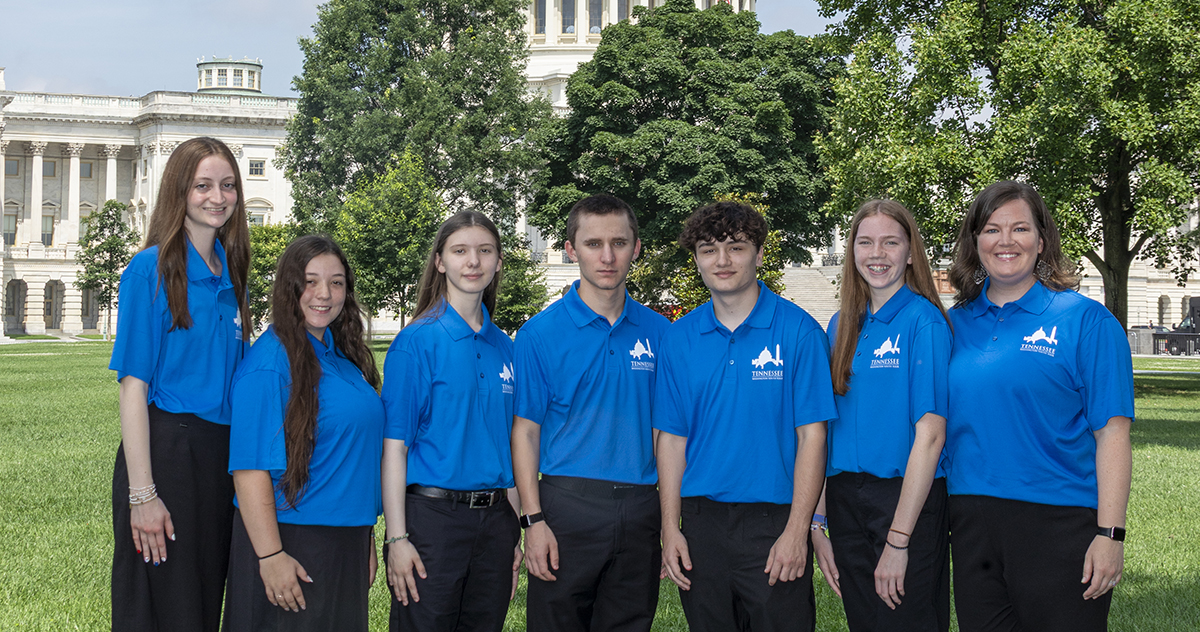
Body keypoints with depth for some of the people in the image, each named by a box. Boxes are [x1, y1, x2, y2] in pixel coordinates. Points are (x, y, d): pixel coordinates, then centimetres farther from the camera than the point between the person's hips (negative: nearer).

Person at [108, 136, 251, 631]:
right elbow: (134, 385, -12)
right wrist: (142, 493, -17)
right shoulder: (152, 270, -8)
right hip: (164, 452, -6)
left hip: (220, 456, 6)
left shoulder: (229, 275, 11)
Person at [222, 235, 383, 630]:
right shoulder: (270, 363, -14)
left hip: (346, 544, 8)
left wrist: (367, 542, 19)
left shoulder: (344, 357, 11)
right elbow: (249, 467, -19)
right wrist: (270, 555, -23)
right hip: (290, 542, -8)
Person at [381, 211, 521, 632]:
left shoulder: (505, 348, 9)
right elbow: (394, 447, -9)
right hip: (432, 515, -5)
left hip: (494, 518, 5)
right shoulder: (417, 342, -6)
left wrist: (514, 533, 12)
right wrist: (396, 537, -14)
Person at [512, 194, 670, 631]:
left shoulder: (658, 332, 7)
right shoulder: (541, 333, -3)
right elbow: (525, 430, -4)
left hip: (640, 511, 3)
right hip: (567, 507, -3)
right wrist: (533, 519, -11)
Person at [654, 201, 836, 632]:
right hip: (701, 523, 3)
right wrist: (670, 528, 1)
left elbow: (811, 435, -6)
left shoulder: (797, 330, -4)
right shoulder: (679, 338, 7)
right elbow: (672, 437, 8)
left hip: (773, 521, -3)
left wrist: (796, 532, -13)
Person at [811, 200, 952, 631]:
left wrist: (899, 539, -17)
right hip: (845, 498, 6)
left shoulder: (924, 321, -8)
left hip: (909, 498, -5)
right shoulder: (841, 326, 10)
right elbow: (825, 429, 11)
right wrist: (817, 523, 4)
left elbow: (930, 434, -14)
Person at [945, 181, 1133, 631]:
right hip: (972, 524, 4)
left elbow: (1112, 433, -7)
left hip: (1059, 526, -4)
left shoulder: (1084, 319, -2)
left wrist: (1109, 533, -14)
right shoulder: (954, 325, 10)